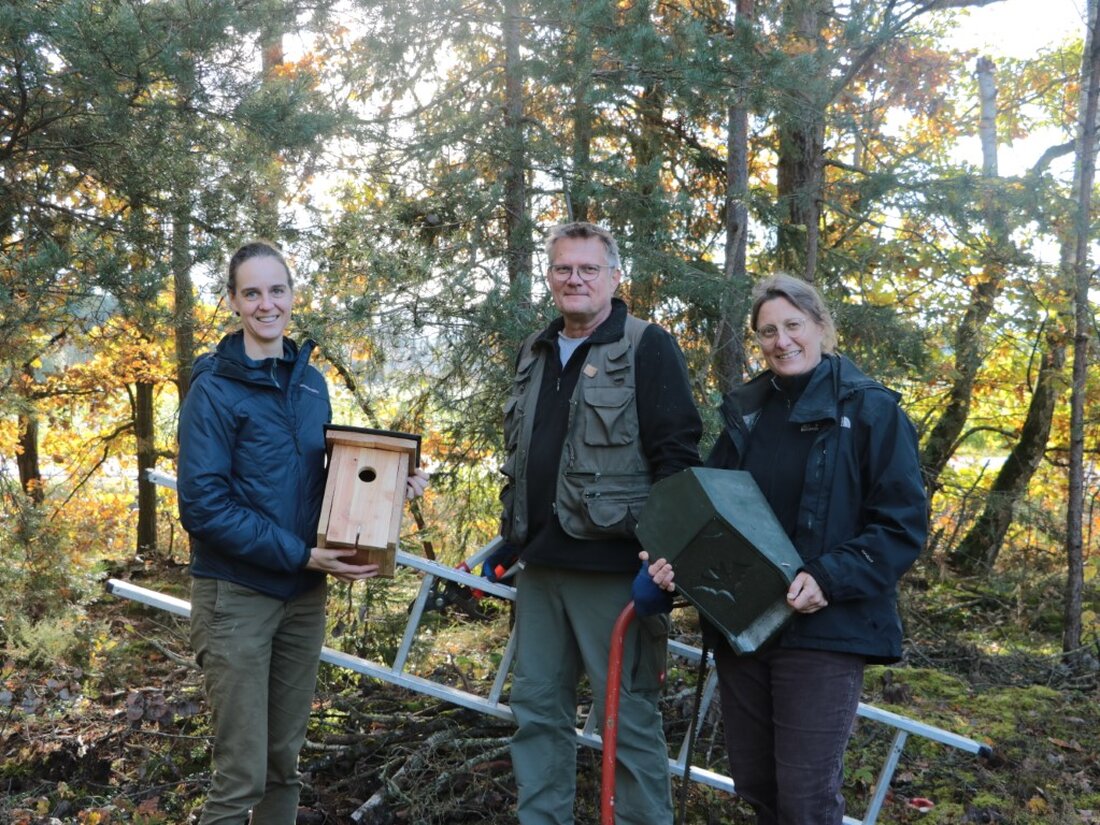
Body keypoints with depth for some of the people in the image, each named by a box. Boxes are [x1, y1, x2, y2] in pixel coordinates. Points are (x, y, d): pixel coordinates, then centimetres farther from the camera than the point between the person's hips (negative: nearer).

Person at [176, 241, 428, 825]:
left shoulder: (311, 382, 7)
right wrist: (303, 555, -20)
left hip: (303, 595, 6)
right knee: (241, 774, -2)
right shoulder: (214, 388, -11)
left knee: (285, 760, 15)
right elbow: (202, 506, -17)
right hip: (236, 595, -6)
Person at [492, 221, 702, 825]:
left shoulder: (648, 349, -5)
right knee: (537, 708, 13)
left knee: (628, 716, 1)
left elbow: (678, 455, -10)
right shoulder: (534, 353, 16)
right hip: (540, 565, 7)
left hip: (612, 565, -7)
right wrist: (510, 538, 21)